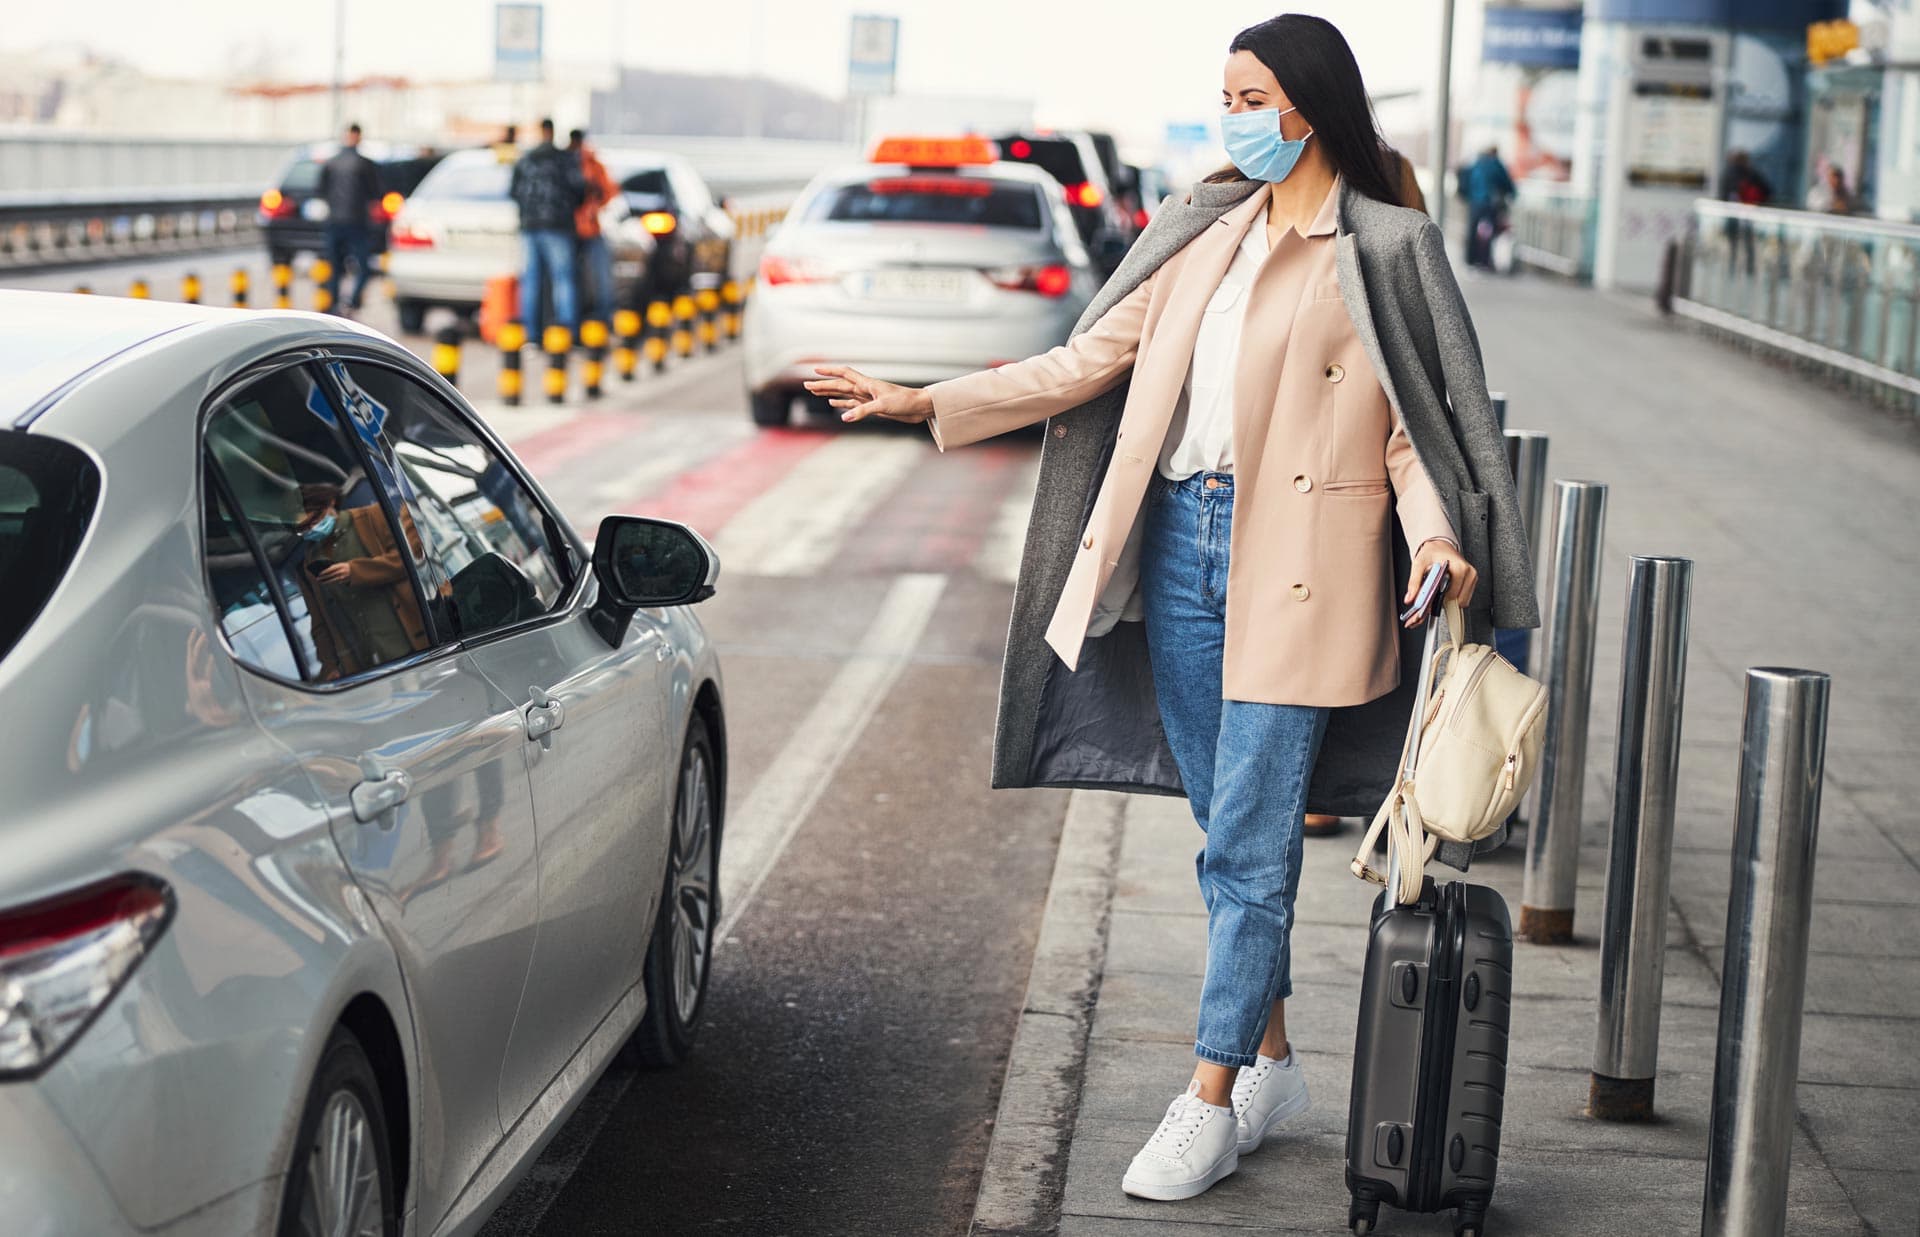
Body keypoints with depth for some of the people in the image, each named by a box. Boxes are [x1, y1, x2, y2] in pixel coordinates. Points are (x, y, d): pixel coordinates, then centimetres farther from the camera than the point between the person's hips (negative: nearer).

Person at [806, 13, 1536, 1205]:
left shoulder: (1386, 247, -4)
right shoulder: (1205, 228, 13)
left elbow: (1418, 416, -4)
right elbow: (1089, 360, 13)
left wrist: (1435, 531, -22)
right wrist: (924, 403, 9)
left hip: (1296, 561, -6)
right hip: (1180, 538, 6)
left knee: (1249, 843, -4)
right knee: (1230, 834, 12)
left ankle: (1211, 1103, 2)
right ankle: (1272, 1061, 26)